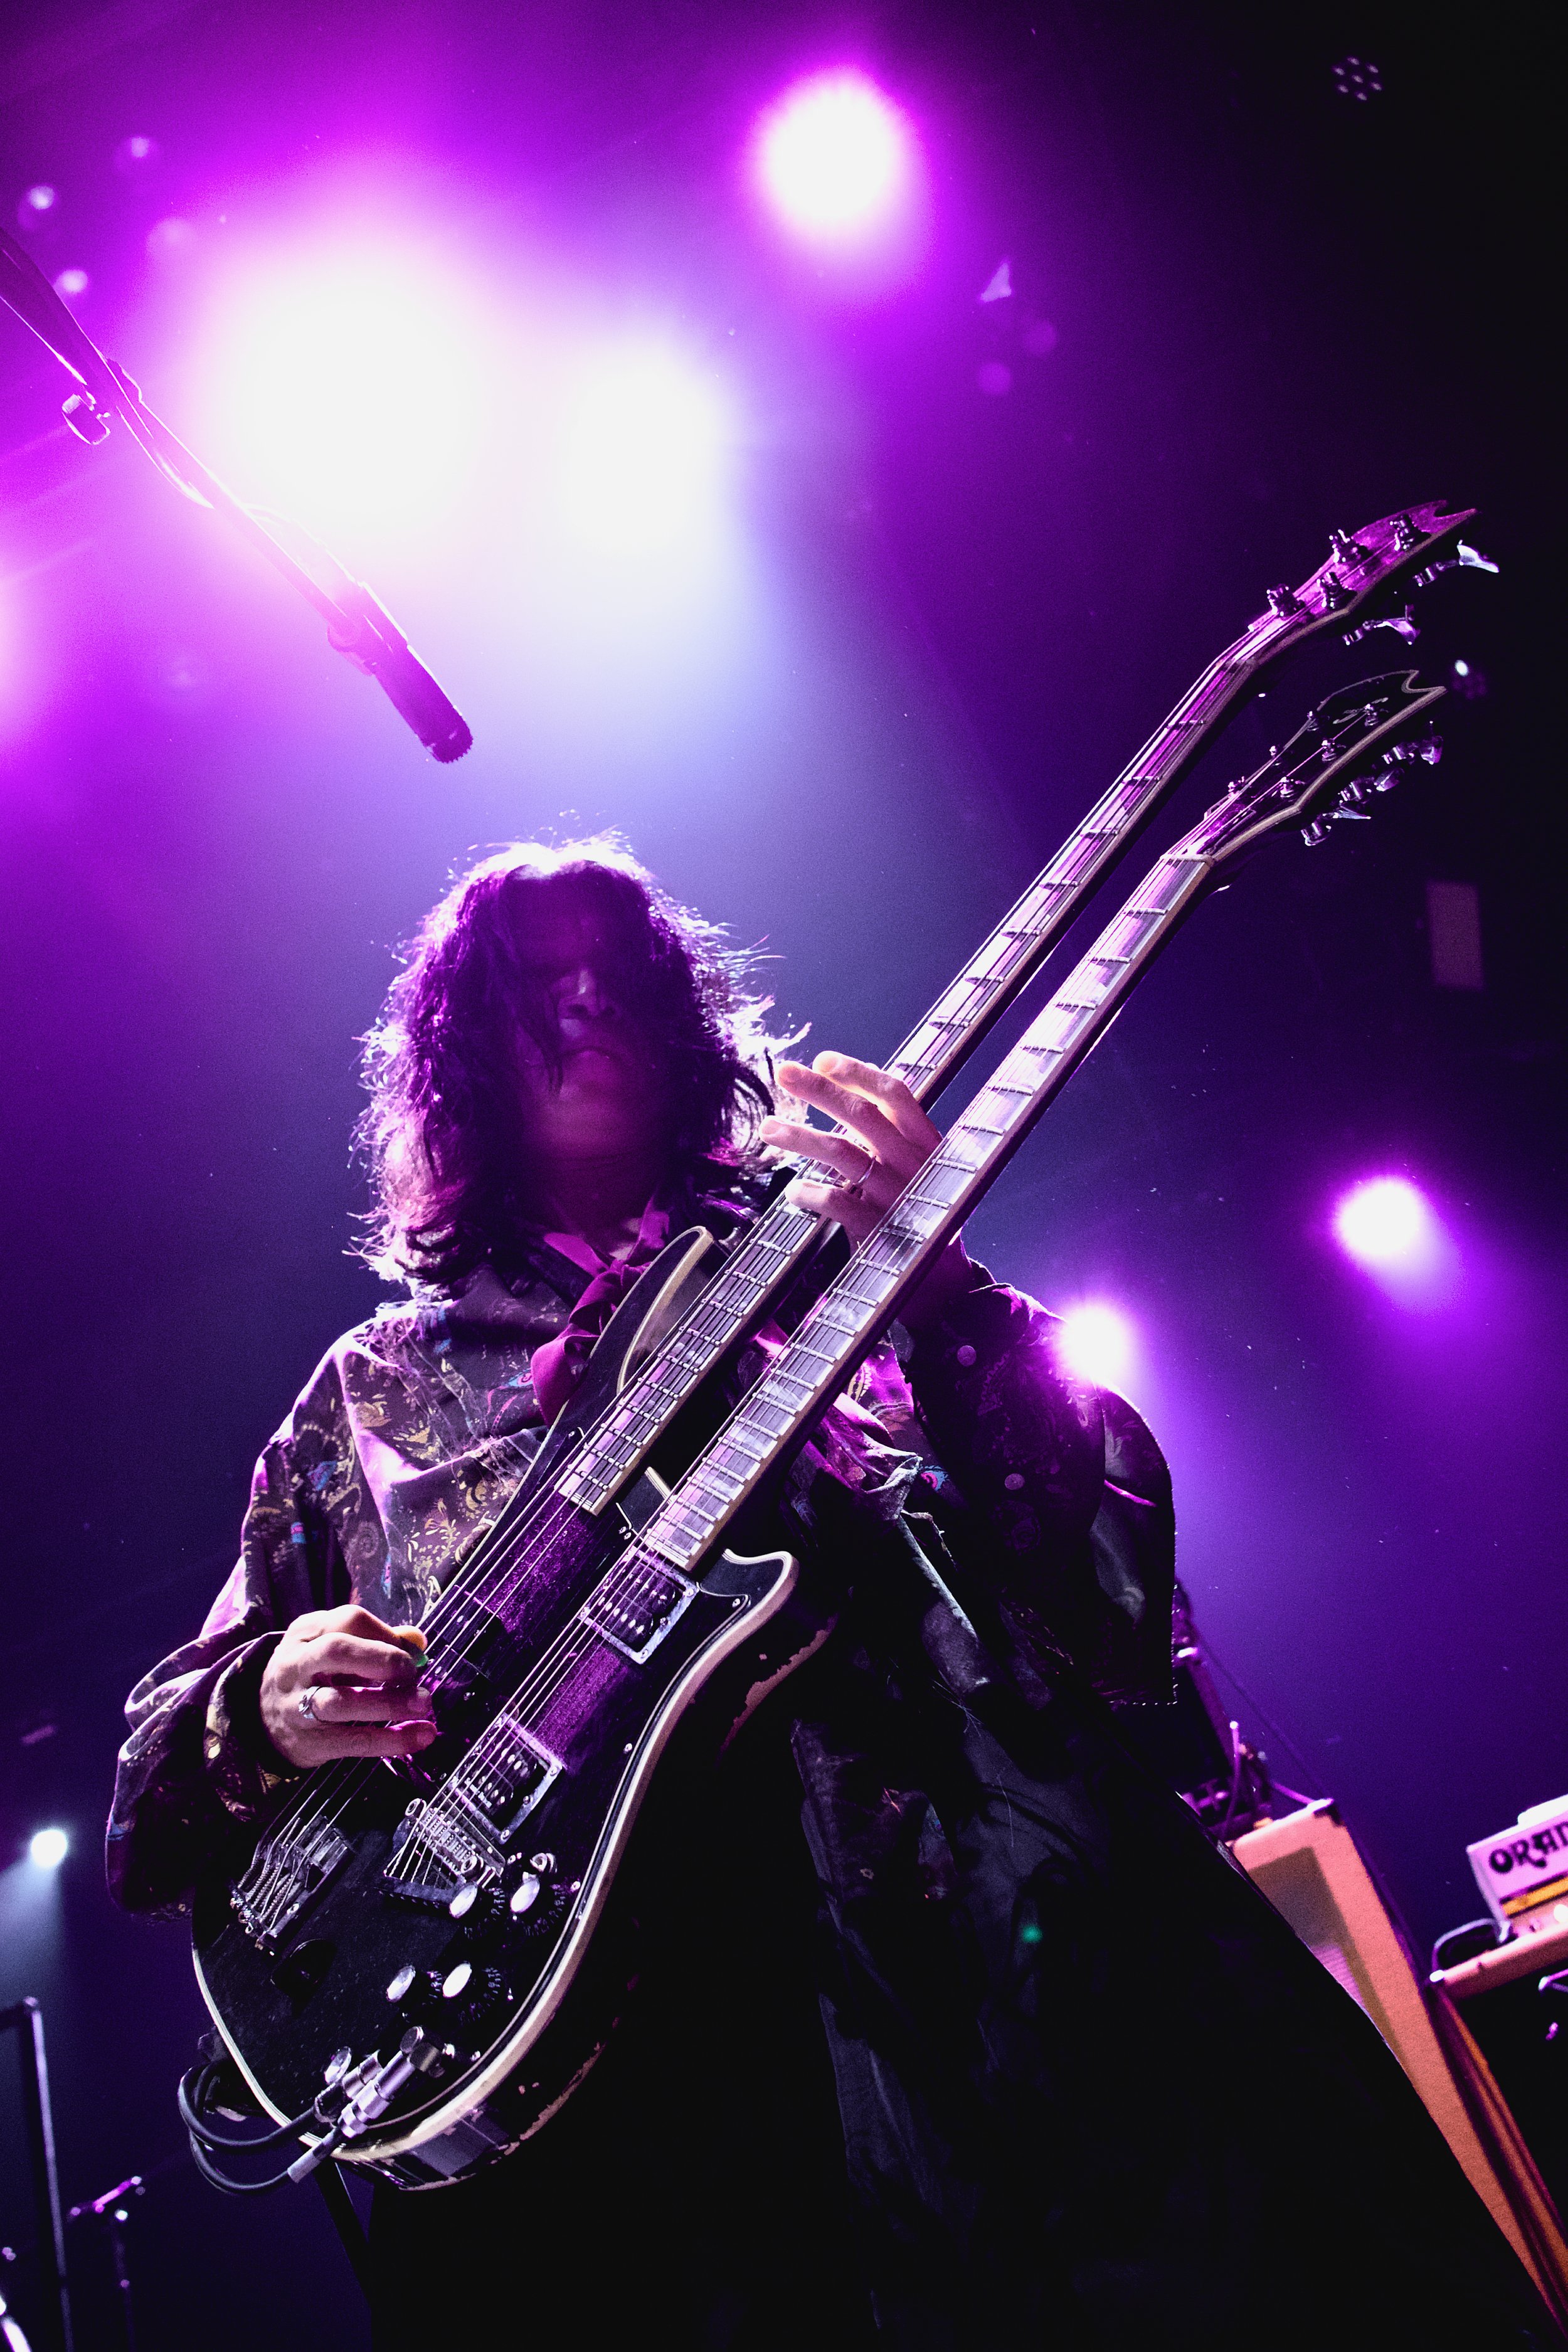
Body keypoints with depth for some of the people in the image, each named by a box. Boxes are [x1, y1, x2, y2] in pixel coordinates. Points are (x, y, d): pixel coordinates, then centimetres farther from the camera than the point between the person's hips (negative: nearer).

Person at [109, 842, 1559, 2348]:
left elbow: (1119, 1589, 2)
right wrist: (266, 1711, -5)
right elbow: (167, 1747, 18)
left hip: (1009, 1939, 1)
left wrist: (937, 1286, -12)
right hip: (606, 2052, 0)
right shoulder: (374, 1390, 15)